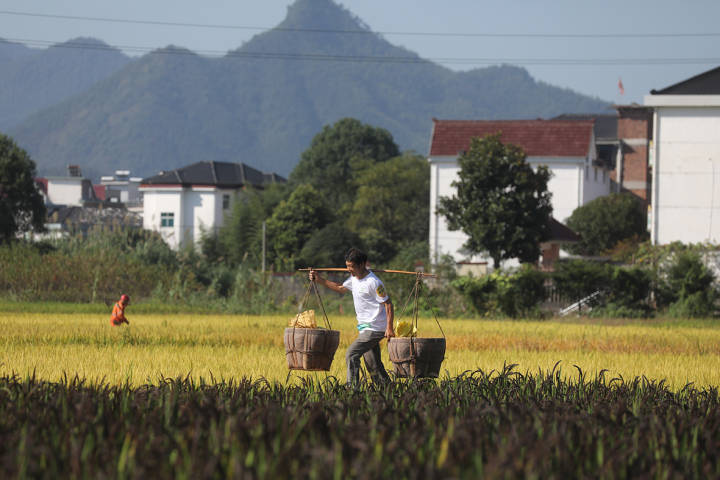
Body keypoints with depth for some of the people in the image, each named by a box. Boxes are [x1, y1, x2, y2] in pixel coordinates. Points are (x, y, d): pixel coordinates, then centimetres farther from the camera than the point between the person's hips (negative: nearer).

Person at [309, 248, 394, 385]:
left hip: (374, 329, -9)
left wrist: (389, 328, -21)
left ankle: (352, 387, -15)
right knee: (373, 364, 11)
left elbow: (388, 304, -16)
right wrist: (320, 280, 17)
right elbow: (340, 288, 26)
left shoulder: (373, 282, -18)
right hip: (365, 328, 9)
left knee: (351, 354, -16)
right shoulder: (354, 278, 9)